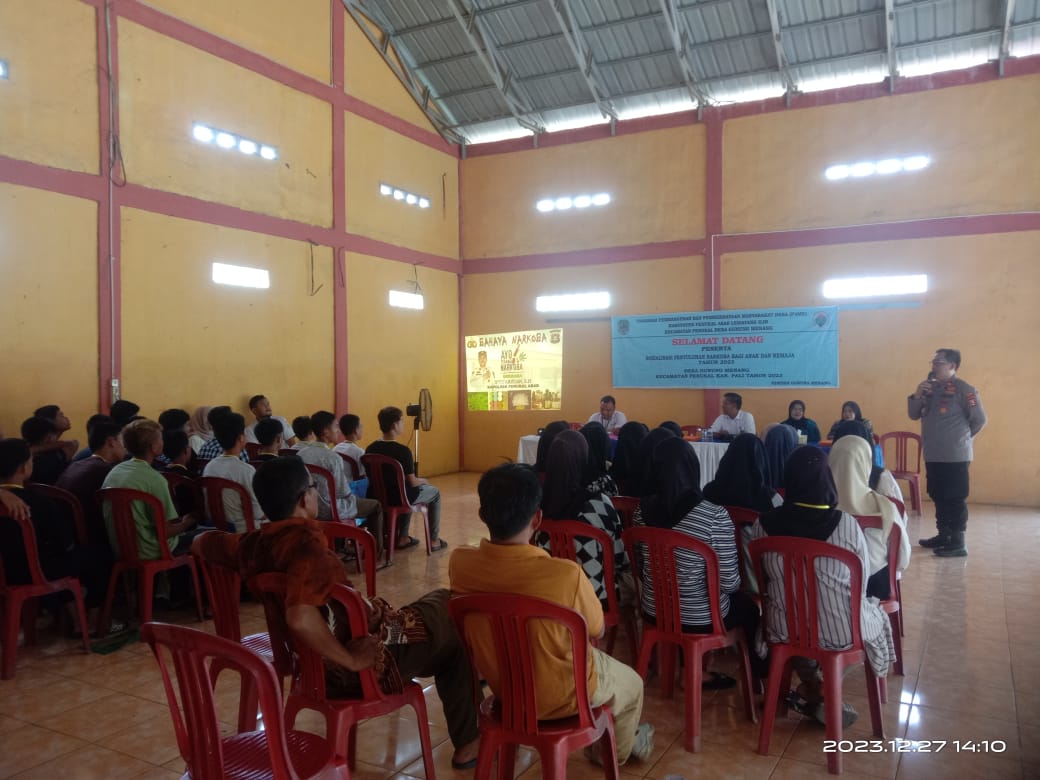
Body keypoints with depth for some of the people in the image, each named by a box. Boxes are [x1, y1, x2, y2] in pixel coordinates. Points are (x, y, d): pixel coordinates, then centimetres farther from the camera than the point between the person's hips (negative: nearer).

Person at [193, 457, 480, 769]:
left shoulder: (253, 545, -6)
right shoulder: (308, 548, -31)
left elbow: (200, 542, 14)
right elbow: (300, 618, -48)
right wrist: (350, 660, -33)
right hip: (365, 664, -8)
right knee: (450, 632, 15)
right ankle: (467, 743, 28)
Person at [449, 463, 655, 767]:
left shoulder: (459, 562, -23)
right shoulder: (566, 574, -36)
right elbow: (596, 631, -15)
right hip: (560, 696, -4)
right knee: (631, 683, 29)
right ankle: (617, 750, 56)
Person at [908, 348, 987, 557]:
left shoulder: (964, 389, -10)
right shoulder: (930, 388, 11)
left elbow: (979, 419, -10)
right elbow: (914, 415, 11)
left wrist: (963, 437, 4)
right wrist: (917, 395, -6)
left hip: (955, 456, -7)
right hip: (933, 455, 7)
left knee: (955, 499, -4)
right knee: (938, 497, 15)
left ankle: (958, 543, 1)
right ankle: (943, 535, 26)